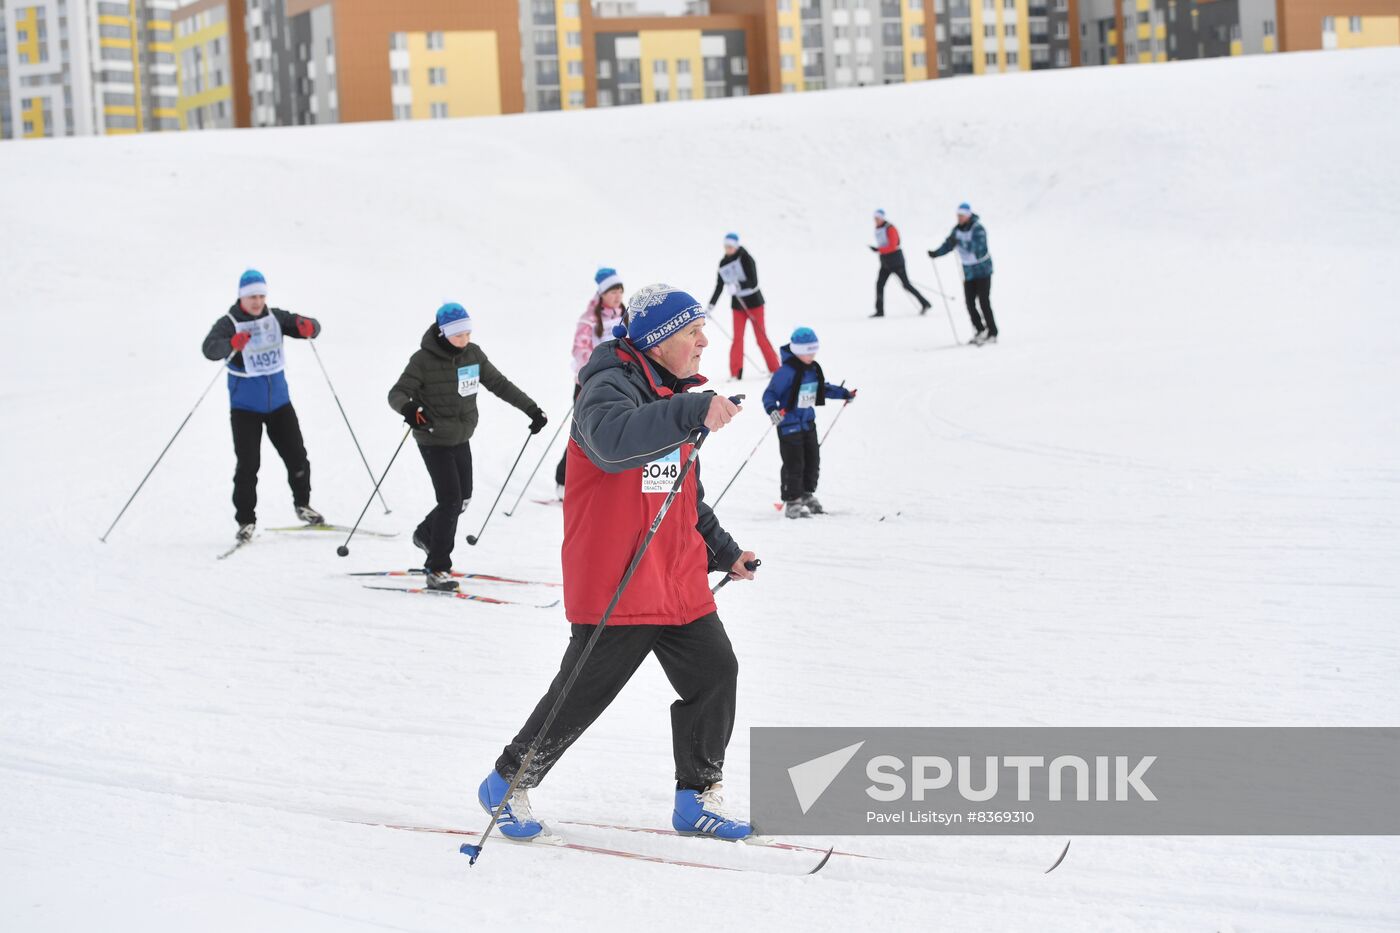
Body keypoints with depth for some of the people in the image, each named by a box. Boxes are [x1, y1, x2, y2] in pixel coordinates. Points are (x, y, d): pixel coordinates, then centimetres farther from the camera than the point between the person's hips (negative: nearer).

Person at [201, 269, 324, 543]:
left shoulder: (274, 317, 0)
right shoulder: (229, 324, -14)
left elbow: (309, 326, -1)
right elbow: (210, 348, -31)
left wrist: (309, 327, -26)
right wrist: (232, 344, -53)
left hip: (279, 400, 4)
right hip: (245, 406, -4)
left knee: (296, 456, 9)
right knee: (248, 464, -8)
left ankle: (302, 505, 30)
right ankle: (246, 520, 3)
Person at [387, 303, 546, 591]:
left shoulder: (473, 355, 0)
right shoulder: (423, 360, -17)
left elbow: (499, 384, 9)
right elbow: (397, 393, -19)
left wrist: (531, 408, 8)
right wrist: (407, 407, -41)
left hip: (462, 438, 7)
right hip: (434, 440, -7)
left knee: (462, 500, 14)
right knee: (451, 500, -12)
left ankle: (426, 534, 42)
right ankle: (437, 569, -3)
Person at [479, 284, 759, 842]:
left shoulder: (671, 398, 18)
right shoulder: (611, 386, -12)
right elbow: (614, 440, -38)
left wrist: (722, 550, 26)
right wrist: (693, 412, -44)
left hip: (679, 579, 8)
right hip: (615, 581, -8)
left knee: (714, 672, 3)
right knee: (583, 693, -2)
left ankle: (698, 799, 15)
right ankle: (509, 784, 17)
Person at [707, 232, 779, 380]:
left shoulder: (745, 259, -13)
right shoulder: (723, 263, 4)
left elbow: (754, 282, -21)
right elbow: (719, 286, 11)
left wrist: (738, 286, -35)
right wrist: (711, 306, 10)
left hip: (753, 301, -4)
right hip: (737, 303, 4)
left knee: (761, 337, -2)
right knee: (737, 338, -4)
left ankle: (775, 369, 7)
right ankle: (736, 372, -5)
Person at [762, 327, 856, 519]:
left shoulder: (813, 369, 6)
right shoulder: (787, 371, -19)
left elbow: (823, 388, 24)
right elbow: (770, 394, -20)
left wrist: (844, 393, 24)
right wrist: (772, 409, -38)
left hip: (808, 422, 8)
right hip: (789, 424, -8)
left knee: (812, 460, 15)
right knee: (794, 465, -6)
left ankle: (807, 495, 32)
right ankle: (792, 503, 3)